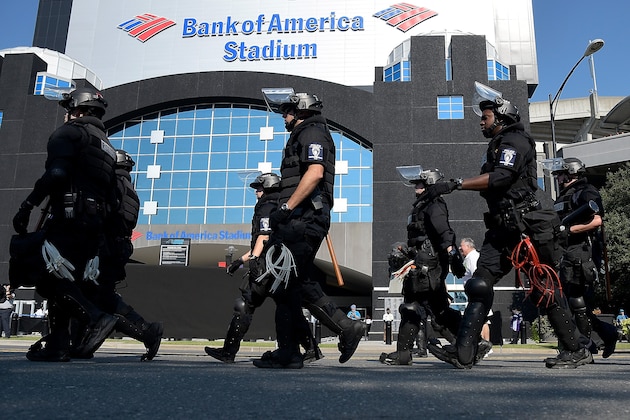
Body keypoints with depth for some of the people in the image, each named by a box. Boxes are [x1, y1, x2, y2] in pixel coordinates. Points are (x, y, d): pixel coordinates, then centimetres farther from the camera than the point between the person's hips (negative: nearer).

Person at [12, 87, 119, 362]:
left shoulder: (69, 132, 2)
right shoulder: (106, 146, 25)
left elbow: (55, 173, -17)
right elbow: (113, 197, 21)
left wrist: (27, 206, -14)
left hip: (69, 217, -8)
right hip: (95, 225, 8)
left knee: (47, 277, -6)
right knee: (62, 280, 11)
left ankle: (95, 318, -19)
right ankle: (57, 345, 8)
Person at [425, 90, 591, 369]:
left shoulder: (515, 141, -6)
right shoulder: (497, 147, 25)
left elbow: (501, 177, -23)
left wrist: (454, 184, -26)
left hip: (529, 225, -9)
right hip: (504, 229, 9)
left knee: (544, 289, -3)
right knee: (480, 283, -3)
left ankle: (576, 350, 11)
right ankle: (463, 353, -7)